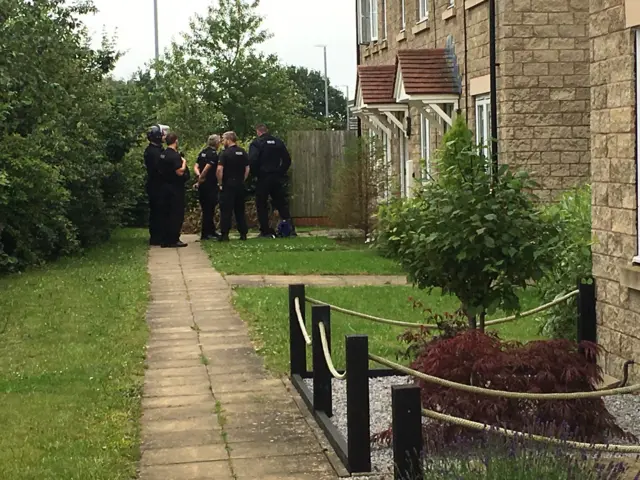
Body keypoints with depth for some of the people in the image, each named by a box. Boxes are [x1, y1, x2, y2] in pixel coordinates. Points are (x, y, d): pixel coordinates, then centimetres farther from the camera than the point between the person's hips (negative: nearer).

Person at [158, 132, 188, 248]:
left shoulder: (163, 155, 9)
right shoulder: (175, 155, -17)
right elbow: (180, 172, -24)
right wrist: (184, 162, -7)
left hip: (165, 187, 9)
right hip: (175, 188, -8)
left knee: (166, 214, 11)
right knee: (177, 214, -3)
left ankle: (165, 240, 14)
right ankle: (174, 240, -3)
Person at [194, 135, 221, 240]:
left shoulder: (203, 152, 12)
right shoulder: (213, 154, -14)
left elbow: (196, 167, 8)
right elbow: (206, 168, -21)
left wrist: (198, 175, -6)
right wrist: (200, 179, -9)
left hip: (202, 185, 8)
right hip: (210, 184, -8)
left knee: (206, 209, 14)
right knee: (209, 209, -2)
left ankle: (211, 232, 22)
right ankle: (205, 234, -1)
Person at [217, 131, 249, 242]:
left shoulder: (226, 153, -10)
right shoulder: (243, 153, 8)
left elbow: (219, 169, -18)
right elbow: (247, 169, 9)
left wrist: (220, 183, -9)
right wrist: (242, 181, 14)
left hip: (228, 184, -5)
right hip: (240, 185, 5)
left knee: (226, 210, -2)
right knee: (240, 210, 12)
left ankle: (225, 234, -4)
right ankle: (243, 234, 10)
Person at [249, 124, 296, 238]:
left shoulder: (256, 143, -7)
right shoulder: (278, 142, 8)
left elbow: (253, 161, -17)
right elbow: (287, 160, 8)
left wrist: (255, 173, -2)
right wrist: (281, 172, 13)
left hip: (263, 178, -4)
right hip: (278, 178, 4)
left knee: (262, 205, 5)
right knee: (282, 203, 9)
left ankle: (265, 231, 2)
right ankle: (290, 227, -4)